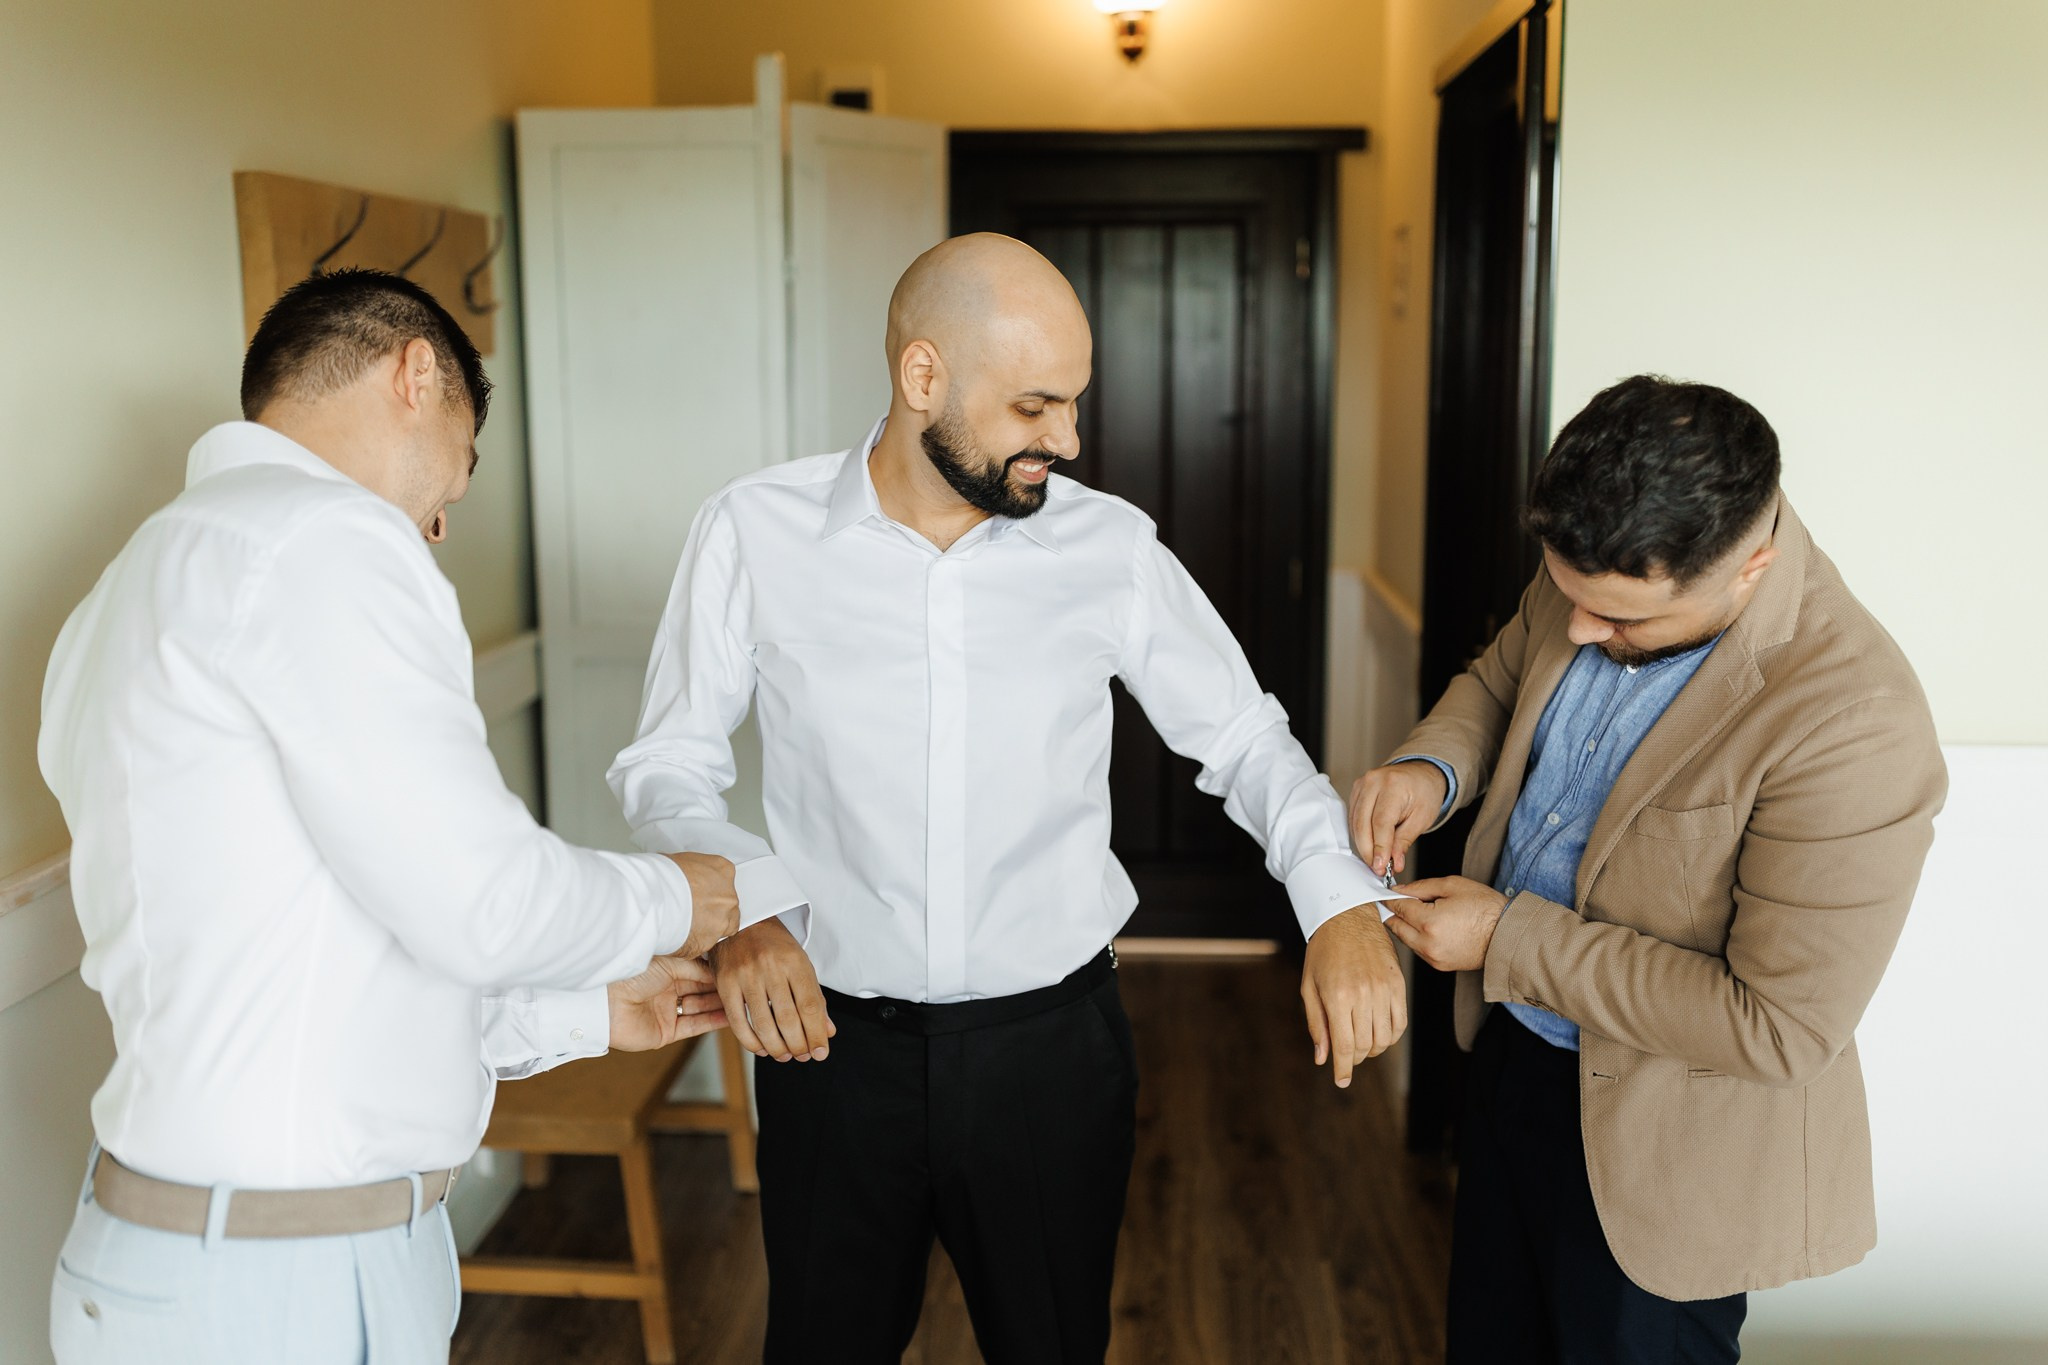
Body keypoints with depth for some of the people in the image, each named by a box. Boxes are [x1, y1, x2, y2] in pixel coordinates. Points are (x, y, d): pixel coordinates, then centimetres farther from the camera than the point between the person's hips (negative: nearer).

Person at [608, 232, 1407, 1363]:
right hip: (832, 1040, 0)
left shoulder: (1110, 548, -6)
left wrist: (1339, 899, -16)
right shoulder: (755, 532, -9)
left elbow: (1244, 738, 1)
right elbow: (666, 764, -2)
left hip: (1052, 1044, 1)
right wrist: (736, 908, -21)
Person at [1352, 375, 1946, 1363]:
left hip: (1661, 1143, -6)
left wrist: (1509, 941, -26)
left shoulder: (1854, 725, -33)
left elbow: (1782, 1026, -29)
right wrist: (1430, 767, -13)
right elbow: (1499, 680, 10)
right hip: (1514, 1050, 7)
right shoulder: (1595, 576, -11)